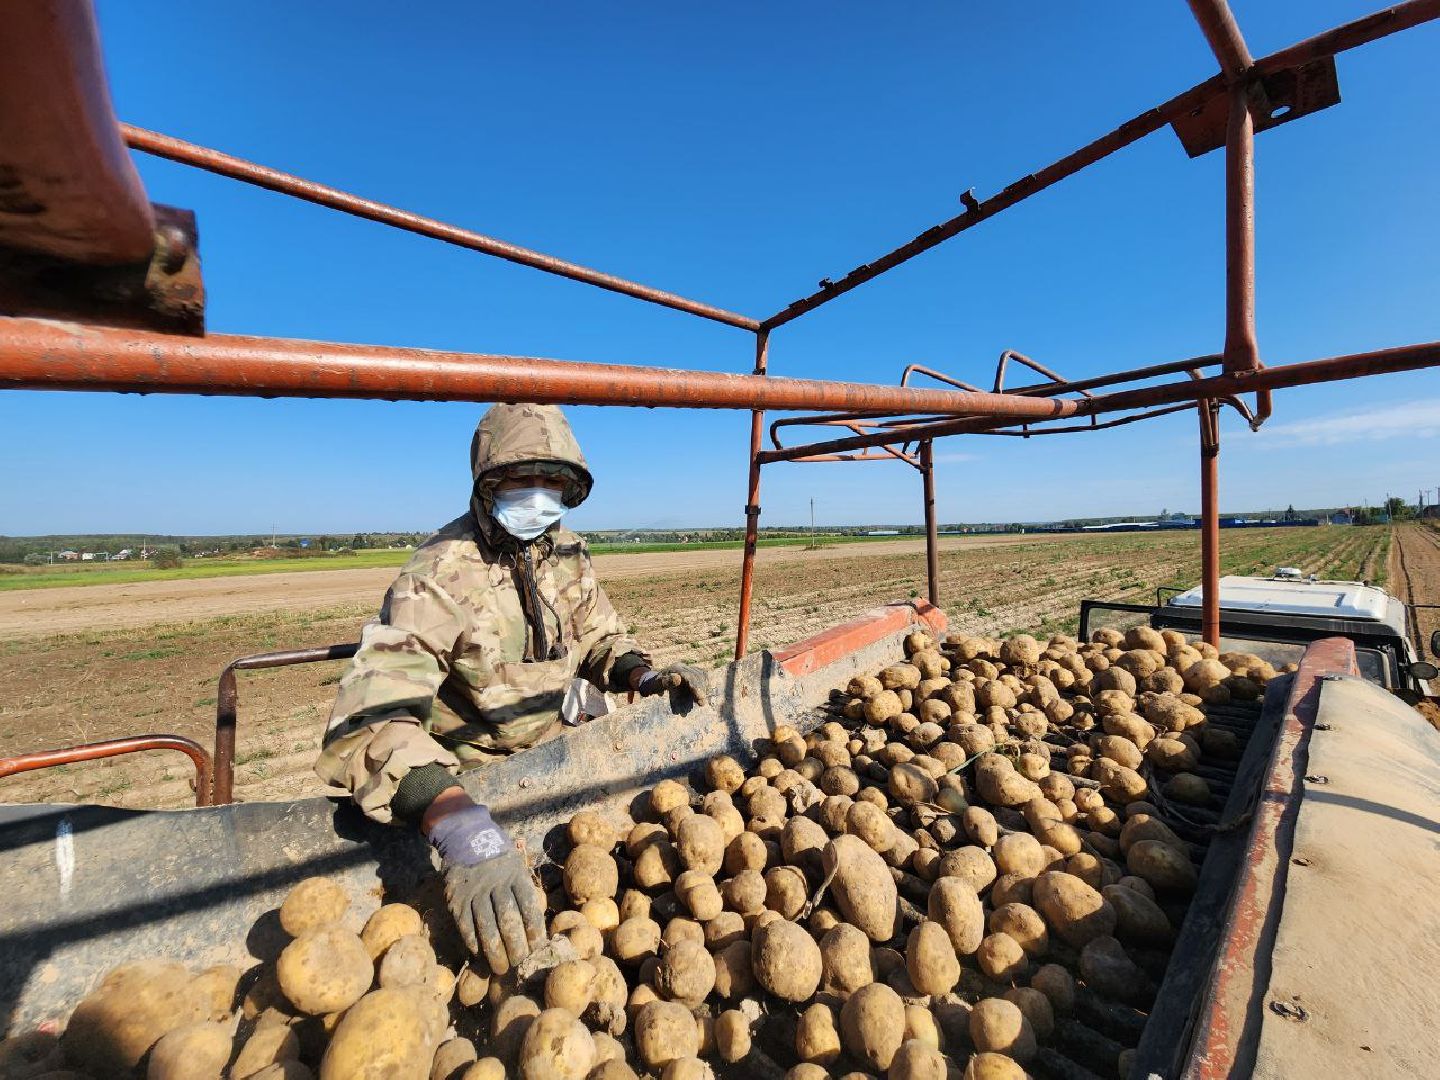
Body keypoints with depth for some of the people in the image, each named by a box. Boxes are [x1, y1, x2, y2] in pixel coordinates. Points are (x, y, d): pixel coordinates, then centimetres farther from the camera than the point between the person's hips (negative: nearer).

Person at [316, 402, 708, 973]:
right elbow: (370, 719, -35)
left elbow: (600, 635, 9)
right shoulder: (439, 577, -24)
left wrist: (643, 675, -14)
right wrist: (456, 820, -52)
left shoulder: (567, 553, -4)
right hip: (480, 773, -4)